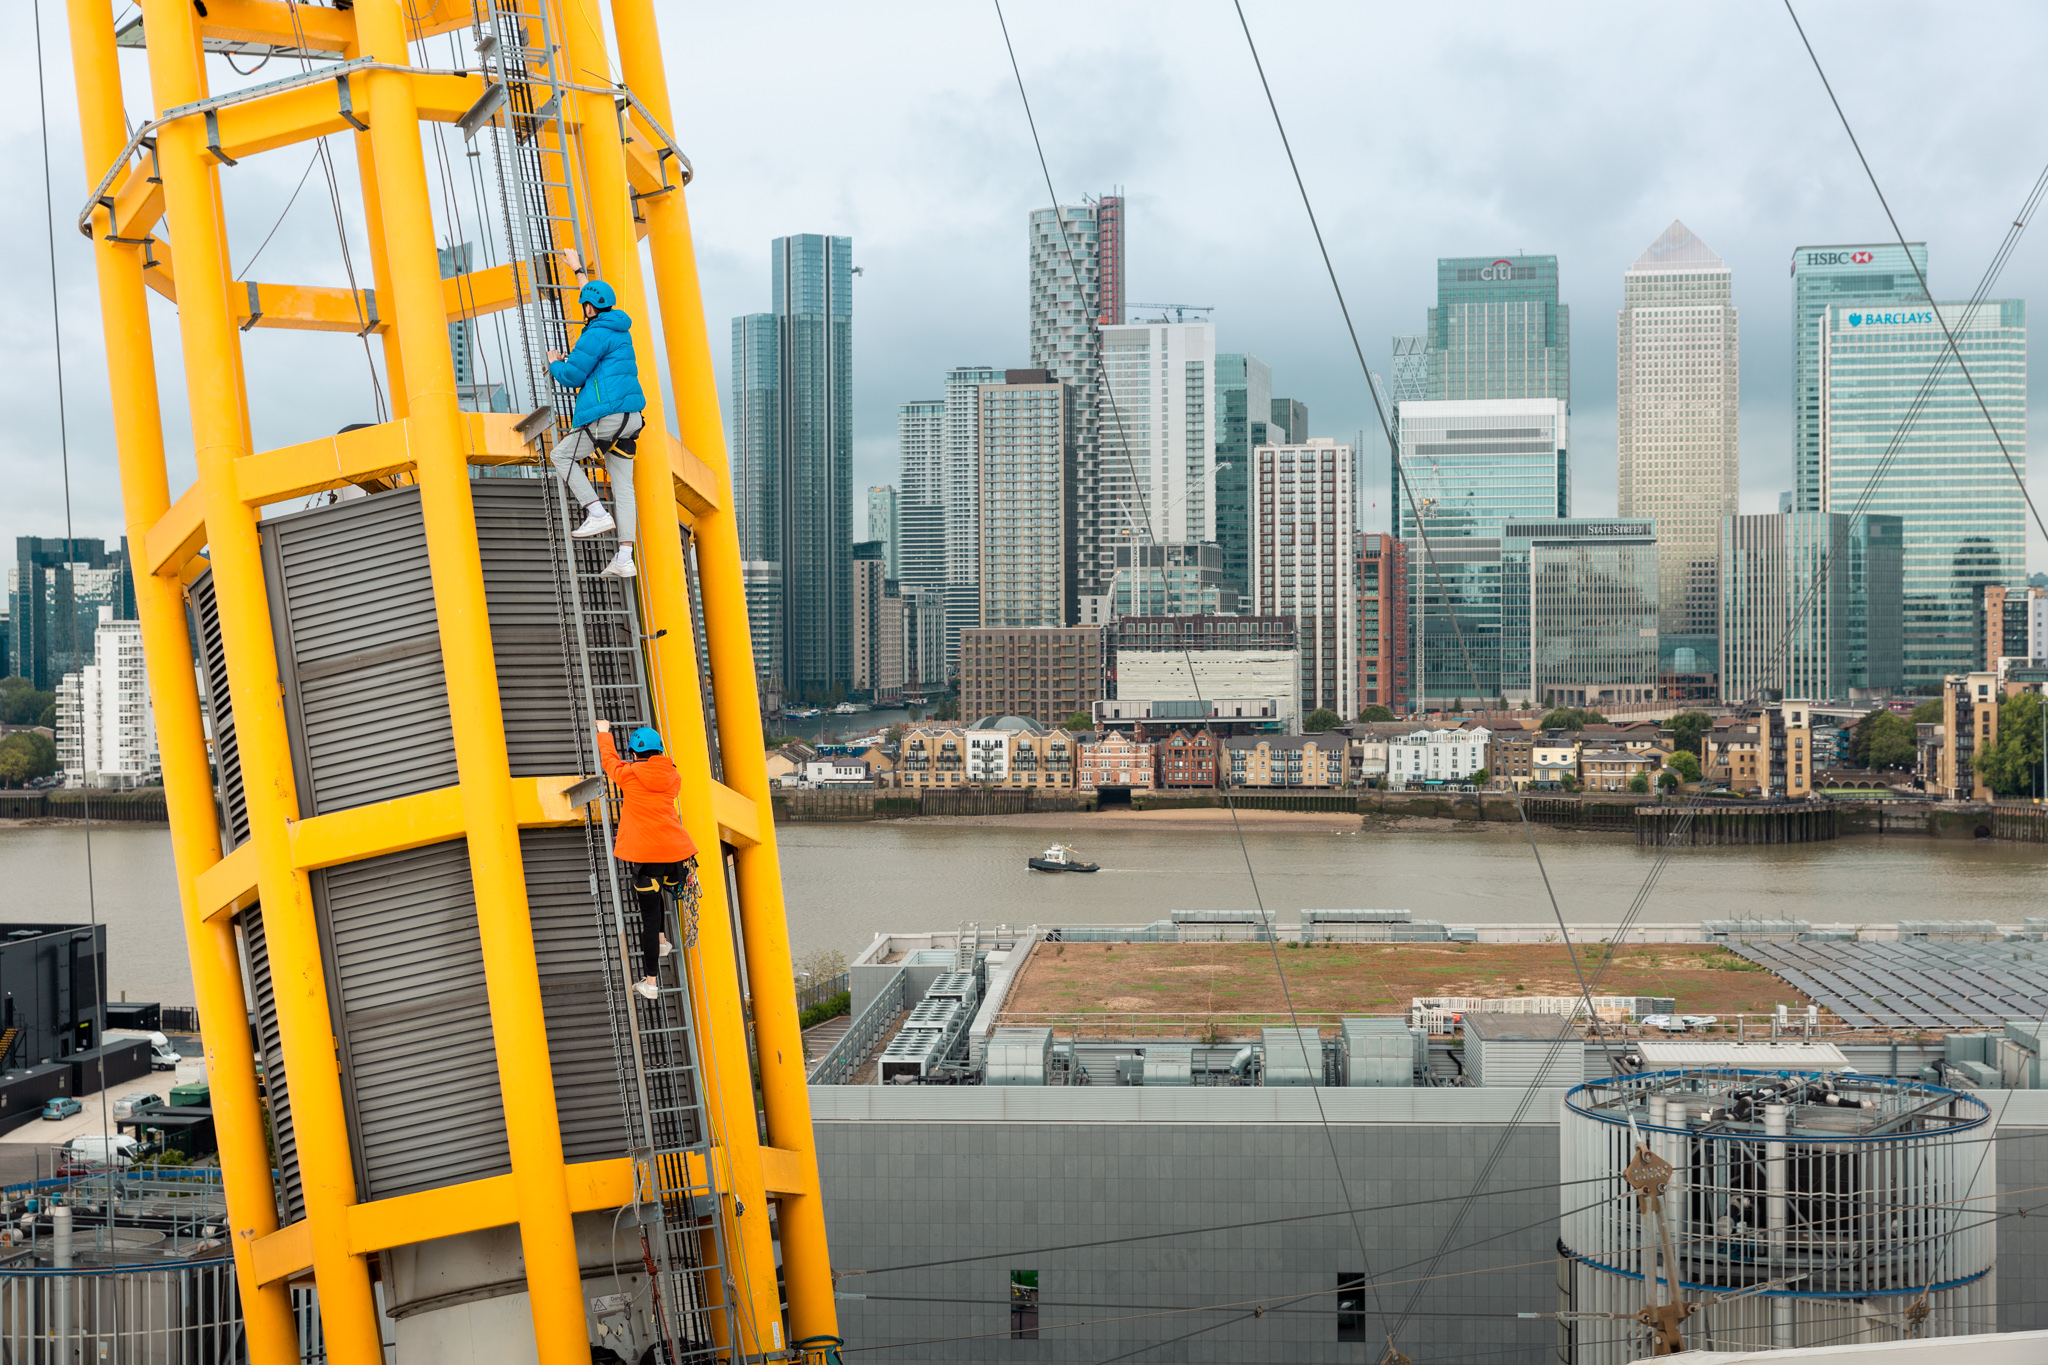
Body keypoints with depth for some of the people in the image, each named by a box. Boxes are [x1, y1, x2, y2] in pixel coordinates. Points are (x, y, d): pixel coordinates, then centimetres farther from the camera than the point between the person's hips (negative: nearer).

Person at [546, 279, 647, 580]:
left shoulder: (596, 335, -10)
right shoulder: (621, 332, 20)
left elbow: (572, 377, -8)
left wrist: (555, 364, 12)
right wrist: (567, 360, 34)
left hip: (607, 416, -9)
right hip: (631, 416, 9)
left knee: (561, 454, 8)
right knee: (623, 486, 5)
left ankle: (597, 514, -4)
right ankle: (624, 559, 1)